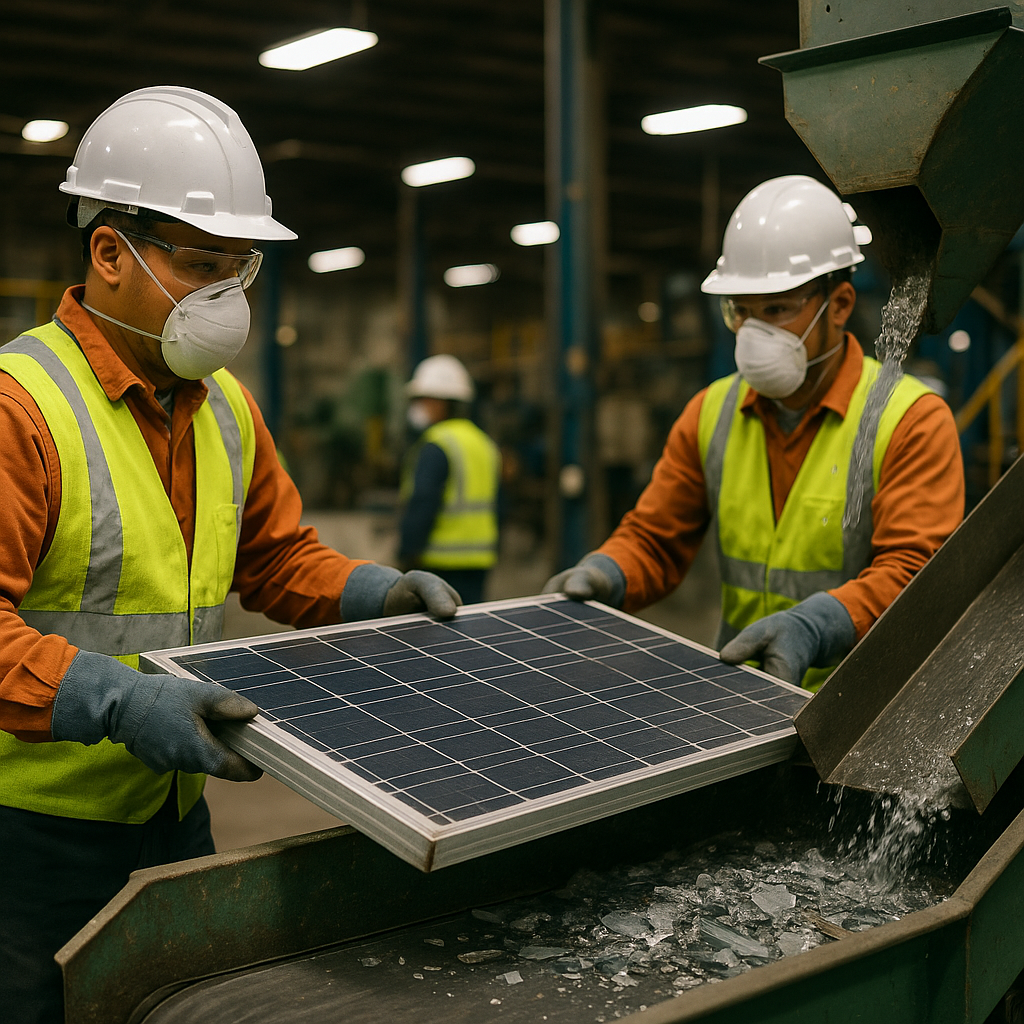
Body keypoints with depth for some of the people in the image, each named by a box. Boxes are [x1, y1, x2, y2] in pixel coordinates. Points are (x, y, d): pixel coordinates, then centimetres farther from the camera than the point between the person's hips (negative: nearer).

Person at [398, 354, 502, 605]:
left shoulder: (433, 447, -12)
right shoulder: (484, 443, 15)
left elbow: (421, 506, -17)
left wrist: (406, 555, -13)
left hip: (442, 564, -8)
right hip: (481, 558, 8)